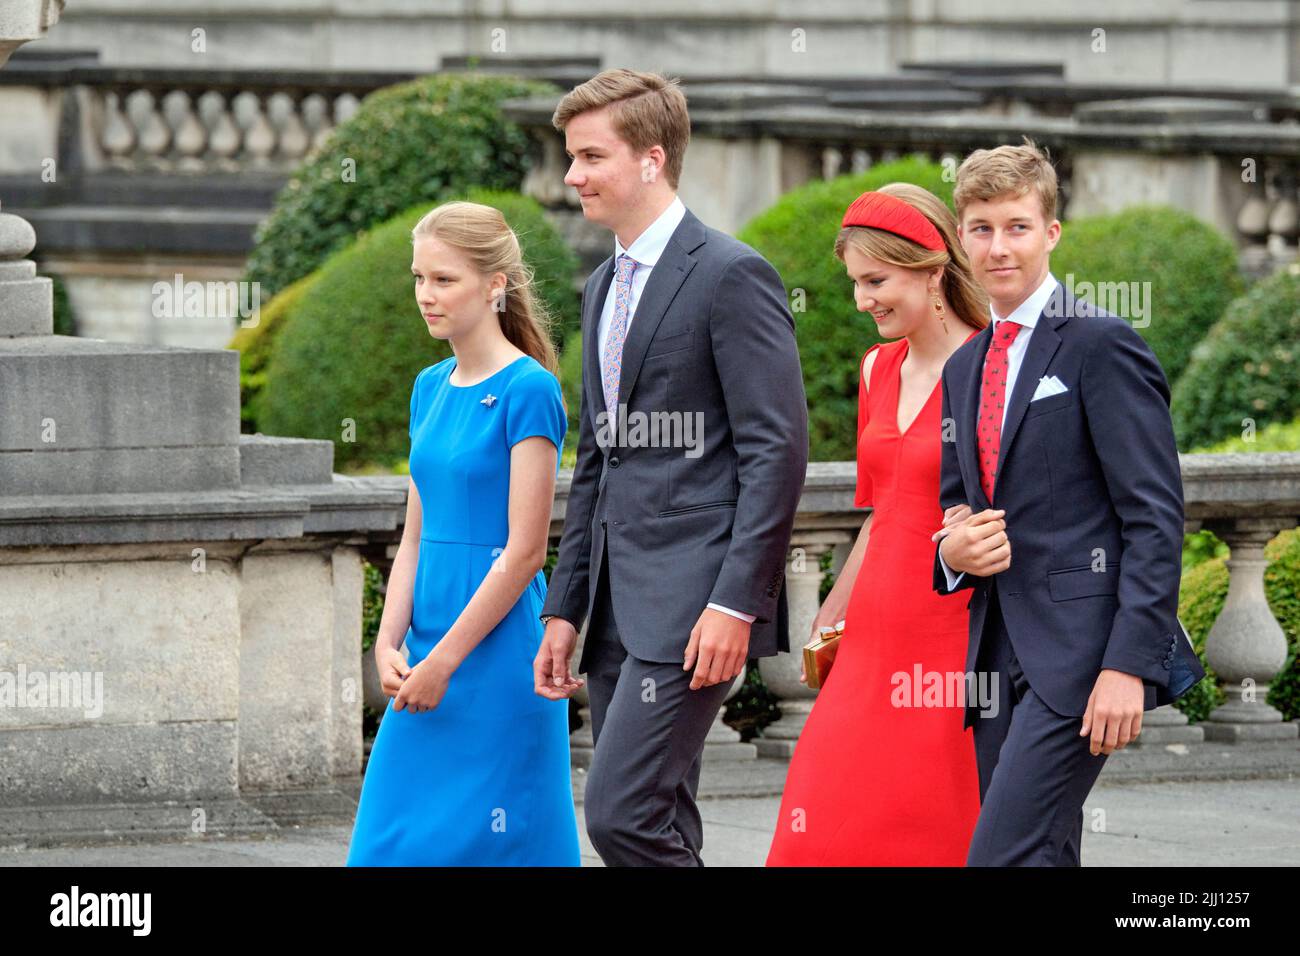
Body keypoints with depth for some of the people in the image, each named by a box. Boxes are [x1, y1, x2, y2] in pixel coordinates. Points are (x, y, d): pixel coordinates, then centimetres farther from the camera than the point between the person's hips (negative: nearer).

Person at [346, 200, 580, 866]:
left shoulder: (528, 391, -10)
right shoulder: (431, 388, 13)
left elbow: (524, 550, -14)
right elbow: (416, 536, 13)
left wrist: (444, 660, -15)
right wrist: (390, 643, -1)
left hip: (498, 652, -7)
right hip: (431, 658, 7)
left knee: (487, 840, -4)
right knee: (395, 836, 5)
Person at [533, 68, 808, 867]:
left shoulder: (730, 276, -9)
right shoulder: (605, 288, 19)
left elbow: (777, 451, -14)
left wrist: (736, 603, -20)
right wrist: (566, 608, 19)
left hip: (694, 600, -9)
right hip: (621, 609, 9)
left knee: (623, 813, -18)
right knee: (658, 831, 8)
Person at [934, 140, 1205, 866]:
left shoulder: (1101, 345, -6)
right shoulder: (964, 369, 19)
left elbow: (1155, 517, -11)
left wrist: (1129, 665, -19)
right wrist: (953, 551, 0)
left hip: (1080, 654, -8)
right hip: (1000, 657, 8)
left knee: (1003, 858, -18)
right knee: (1043, 859, 6)